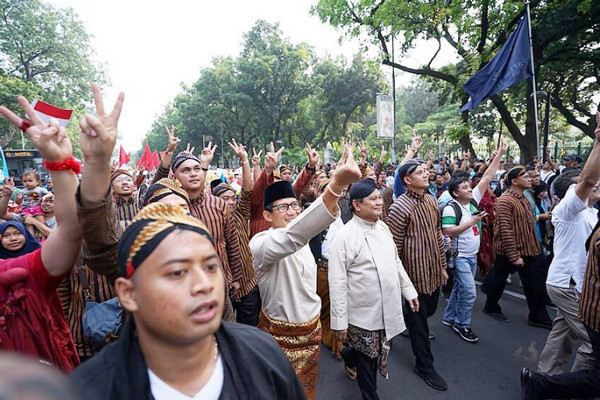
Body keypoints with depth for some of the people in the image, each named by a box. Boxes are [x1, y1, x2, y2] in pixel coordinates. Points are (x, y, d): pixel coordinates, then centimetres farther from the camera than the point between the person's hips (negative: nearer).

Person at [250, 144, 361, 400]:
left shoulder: (302, 241, -1)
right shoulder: (261, 243, -27)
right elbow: (292, 235, -50)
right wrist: (337, 185, -61)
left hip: (311, 328, 7)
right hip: (280, 335, -6)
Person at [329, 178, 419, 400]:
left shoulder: (383, 227, 2)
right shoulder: (344, 236, -21)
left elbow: (396, 262, 14)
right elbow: (337, 283, -19)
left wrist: (408, 290, 14)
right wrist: (340, 321, -17)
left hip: (388, 309, 7)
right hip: (363, 313, -6)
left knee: (373, 354, 23)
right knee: (368, 362, 12)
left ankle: (349, 356, 53)